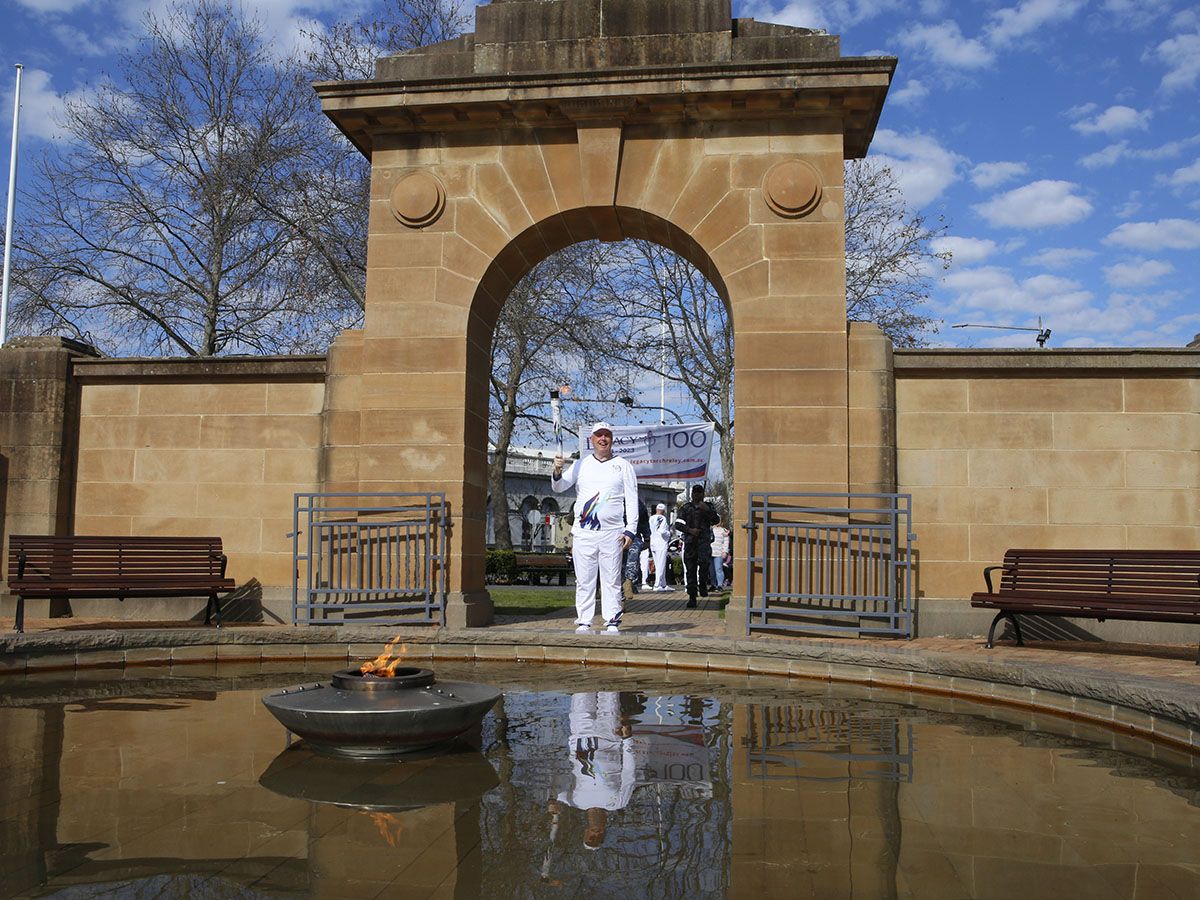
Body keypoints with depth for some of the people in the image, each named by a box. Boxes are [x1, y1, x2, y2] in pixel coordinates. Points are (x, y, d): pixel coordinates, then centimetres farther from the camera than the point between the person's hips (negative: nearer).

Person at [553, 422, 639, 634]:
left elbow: (632, 500, 5)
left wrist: (630, 530, -4)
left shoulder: (623, 466, 8)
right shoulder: (581, 464, 11)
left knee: (611, 580, 1)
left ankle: (612, 622, 5)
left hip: (612, 533, -1)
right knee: (584, 580, 4)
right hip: (583, 532, 1)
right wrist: (557, 472, -20)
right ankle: (583, 622, 9)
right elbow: (558, 488, 3)